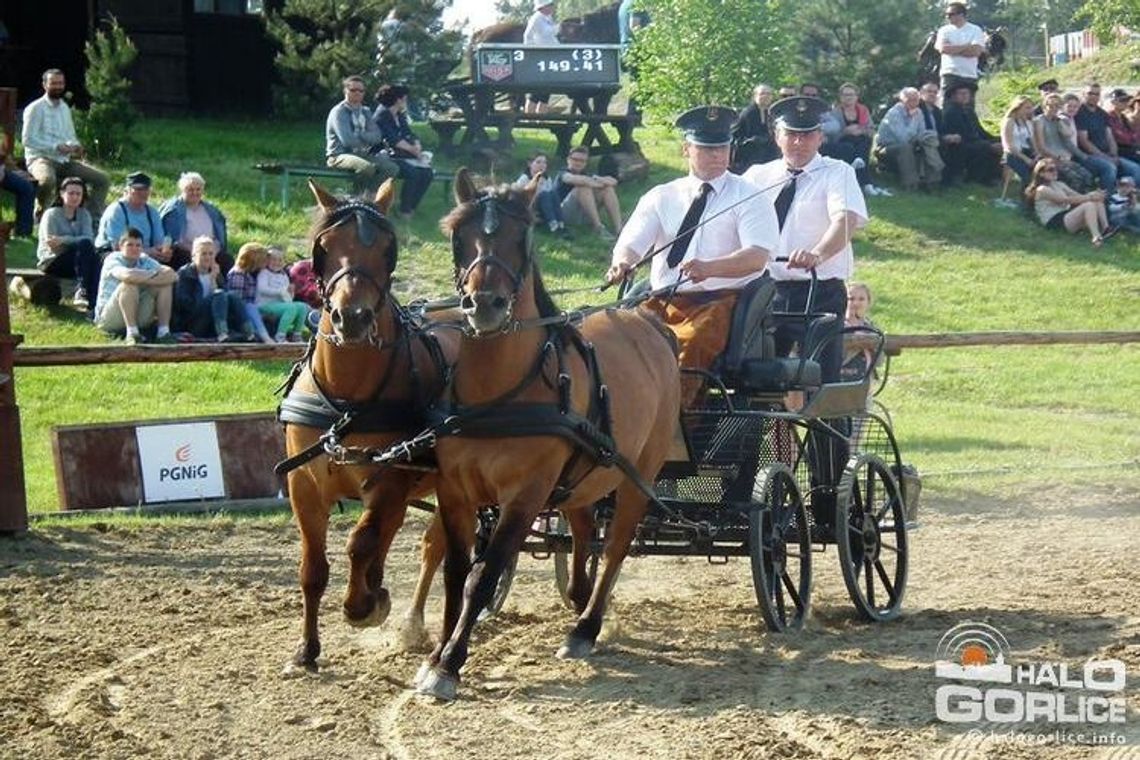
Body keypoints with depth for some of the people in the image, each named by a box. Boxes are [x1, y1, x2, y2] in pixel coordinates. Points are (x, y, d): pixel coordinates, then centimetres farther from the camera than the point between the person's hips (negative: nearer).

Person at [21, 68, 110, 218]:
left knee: (103, 179, -4)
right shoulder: (35, 108, -6)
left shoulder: (65, 108, 17)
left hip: (65, 160, 7)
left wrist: (76, 146, -2)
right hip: (41, 159, -7)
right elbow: (28, 139, -13)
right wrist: (56, 147, -23)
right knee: (48, 179, -42)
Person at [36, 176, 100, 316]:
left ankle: (94, 305, -39)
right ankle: (83, 291, -37)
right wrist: (76, 241, -22)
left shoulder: (84, 214, 11)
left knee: (97, 260, -30)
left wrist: (63, 240, -22)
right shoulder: (51, 215, -2)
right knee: (84, 245, -31)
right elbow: (51, 245, -15)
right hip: (51, 262, -4)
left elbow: (90, 238, -10)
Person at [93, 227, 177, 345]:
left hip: (138, 319, 5)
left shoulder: (144, 260, 2)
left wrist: (143, 279, -25)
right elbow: (127, 275, -36)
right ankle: (132, 333, -31)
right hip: (107, 318, -5)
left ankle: (163, 331, -16)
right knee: (129, 284, -30)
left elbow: (172, 275, -14)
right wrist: (154, 274, -21)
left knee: (165, 283, -9)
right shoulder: (113, 259, -13)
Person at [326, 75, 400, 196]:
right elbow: (347, 141, -20)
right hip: (339, 156, -8)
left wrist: (360, 136, -14)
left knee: (392, 168, -14)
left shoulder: (365, 112, 15)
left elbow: (377, 136, 4)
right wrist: (367, 139, -4)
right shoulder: (338, 112, -8)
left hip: (360, 154, 8)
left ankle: (368, 197, -15)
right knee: (368, 167, -37)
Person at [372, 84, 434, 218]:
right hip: (387, 158, -8)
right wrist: (412, 149, -17)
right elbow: (392, 140, -18)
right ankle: (404, 212, -21)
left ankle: (411, 208, -4)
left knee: (428, 172, -11)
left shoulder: (399, 116, 17)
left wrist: (417, 147, -9)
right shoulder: (382, 115, -10)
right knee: (413, 172, -30)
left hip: (402, 156, 9)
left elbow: (409, 134, 12)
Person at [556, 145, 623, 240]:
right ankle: (598, 227, -31)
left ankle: (618, 228, -22)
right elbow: (577, 179, -24)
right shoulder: (563, 174, 2)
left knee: (608, 189, -6)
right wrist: (598, 184, -15)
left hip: (585, 217, 6)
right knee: (584, 187, -25)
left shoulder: (587, 176, 20)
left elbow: (613, 181, 7)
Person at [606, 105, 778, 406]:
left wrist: (710, 268, -29)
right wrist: (621, 263, -22)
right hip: (662, 302, 4)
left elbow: (757, 256, -9)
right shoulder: (661, 197, 16)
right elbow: (631, 243, 5)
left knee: (687, 344, -35)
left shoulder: (748, 198, 6)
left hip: (720, 303, -4)